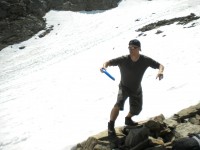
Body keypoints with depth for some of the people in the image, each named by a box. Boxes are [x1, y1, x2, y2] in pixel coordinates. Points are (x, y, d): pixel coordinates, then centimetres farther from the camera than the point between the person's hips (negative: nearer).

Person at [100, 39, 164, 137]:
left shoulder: (145, 60, -19)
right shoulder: (123, 60, -25)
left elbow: (160, 65, -13)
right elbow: (109, 62, -26)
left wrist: (160, 71, -36)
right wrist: (104, 66, -50)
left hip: (136, 89, 4)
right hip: (124, 87, -4)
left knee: (136, 110, 15)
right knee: (119, 104, -30)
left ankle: (128, 119, 49)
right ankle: (110, 126, -17)